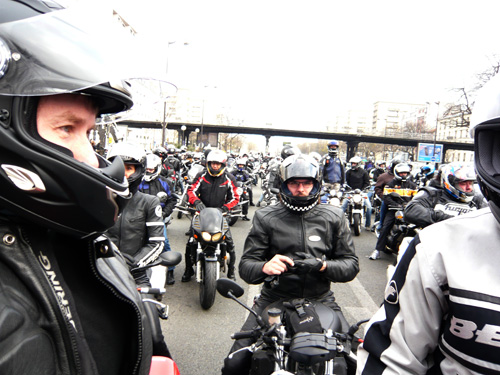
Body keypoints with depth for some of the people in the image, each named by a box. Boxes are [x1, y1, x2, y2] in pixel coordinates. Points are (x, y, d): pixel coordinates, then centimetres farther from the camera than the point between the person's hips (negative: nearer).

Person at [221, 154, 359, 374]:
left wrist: (324, 266, -16)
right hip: (274, 298, 0)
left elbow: (351, 264, 5)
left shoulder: (333, 217, 6)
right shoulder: (266, 217, 3)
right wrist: (264, 267, -23)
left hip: (321, 300, 1)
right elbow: (246, 265, 0)